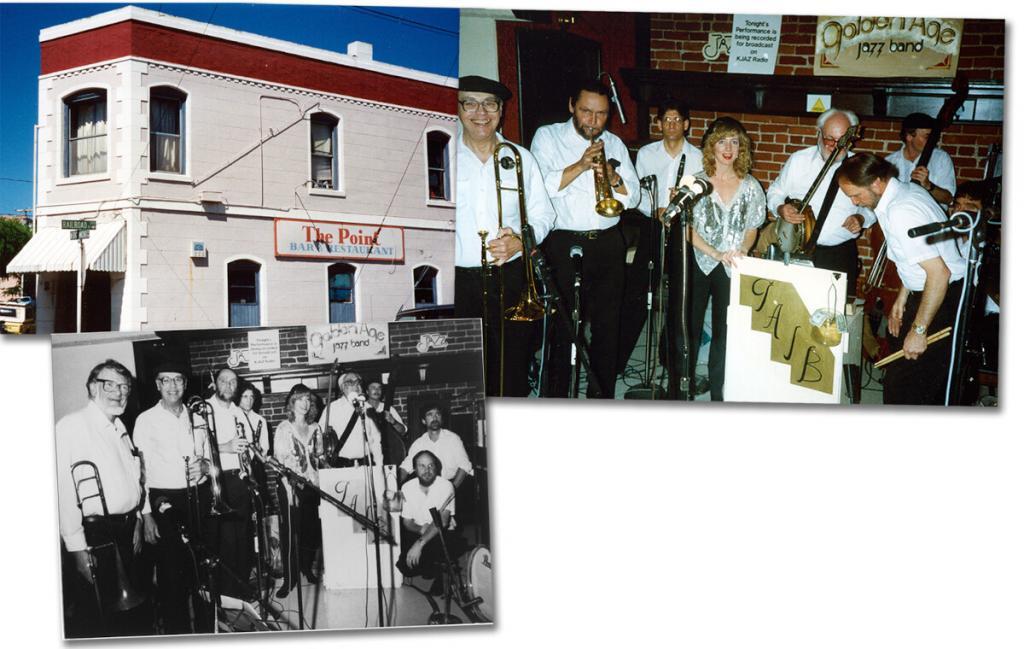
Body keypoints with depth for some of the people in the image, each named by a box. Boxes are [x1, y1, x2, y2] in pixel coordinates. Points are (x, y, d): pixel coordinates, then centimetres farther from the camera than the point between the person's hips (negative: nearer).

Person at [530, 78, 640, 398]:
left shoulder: (614, 143, 14)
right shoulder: (548, 137, 3)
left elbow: (633, 196, 9)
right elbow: (541, 188, -12)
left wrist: (613, 177, -11)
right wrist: (580, 165, -19)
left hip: (608, 244, 4)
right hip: (564, 244, -4)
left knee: (607, 324, 8)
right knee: (564, 326, -1)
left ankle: (602, 394, 20)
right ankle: (557, 397, 9)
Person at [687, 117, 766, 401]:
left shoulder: (750, 186, 4)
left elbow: (752, 229, 10)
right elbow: (688, 228, -6)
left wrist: (742, 250, -10)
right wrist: (716, 253, -16)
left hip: (732, 269, 1)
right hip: (697, 263, -1)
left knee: (723, 332, 3)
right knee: (690, 327, 5)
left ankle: (717, 394, 15)